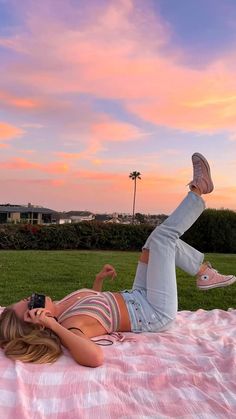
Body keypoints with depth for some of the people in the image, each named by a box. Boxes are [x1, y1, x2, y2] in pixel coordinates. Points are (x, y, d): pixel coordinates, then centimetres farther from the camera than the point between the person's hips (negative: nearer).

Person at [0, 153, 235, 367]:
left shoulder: (58, 309, -6)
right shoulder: (67, 326, -31)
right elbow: (95, 357, -55)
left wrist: (99, 278, 4)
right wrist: (54, 326, -48)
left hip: (135, 298, 7)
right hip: (156, 313, -7)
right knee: (164, 237, -12)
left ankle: (205, 274, 20)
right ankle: (198, 191, 11)